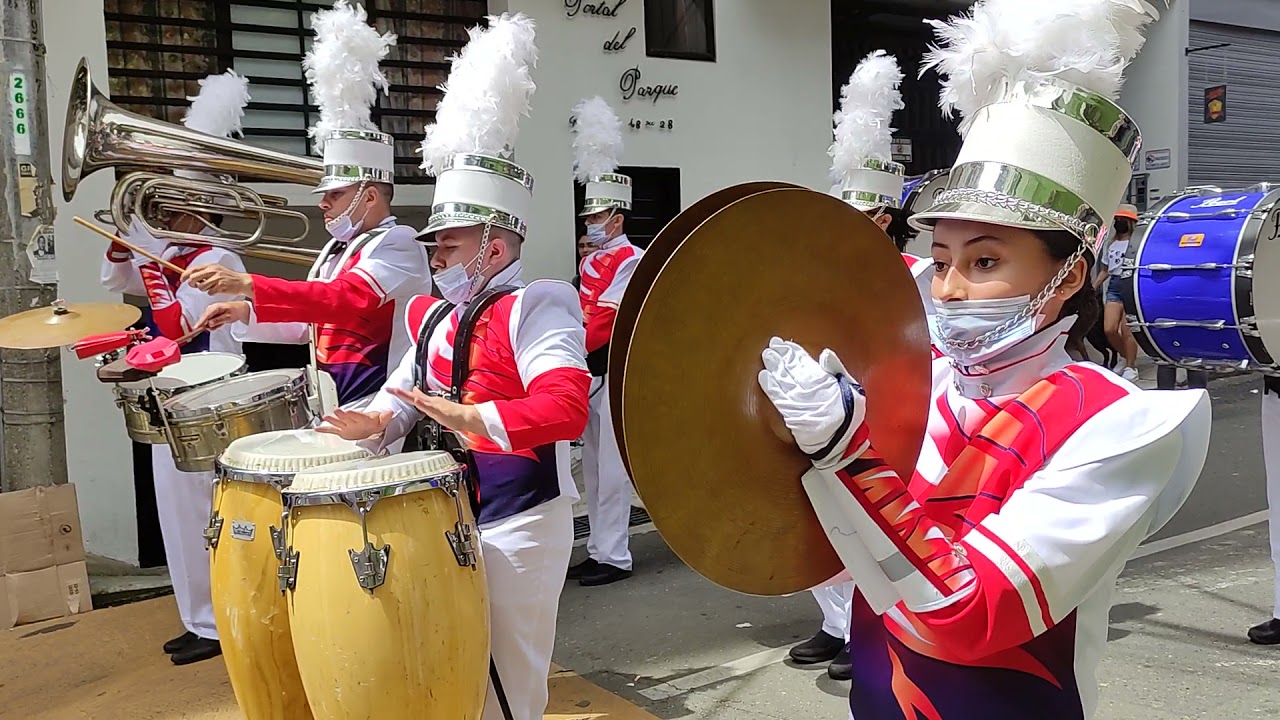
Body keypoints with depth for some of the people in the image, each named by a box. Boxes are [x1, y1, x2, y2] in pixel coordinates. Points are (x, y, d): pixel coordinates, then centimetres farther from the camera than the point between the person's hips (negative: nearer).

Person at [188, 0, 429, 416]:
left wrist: (247, 284, -32)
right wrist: (244, 312, 8)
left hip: (374, 416, -9)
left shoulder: (397, 244, -12)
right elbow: (310, 323, 23)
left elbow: (348, 299, -28)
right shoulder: (337, 249, 16)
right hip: (332, 410, 9)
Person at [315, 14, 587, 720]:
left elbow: (565, 406, -28)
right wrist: (377, 423, -4)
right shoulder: (435, 317, 10)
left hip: (518, 526, -8)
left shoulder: (535, 307, -15)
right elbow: (405, 390, 17)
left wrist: (467, 416, -30)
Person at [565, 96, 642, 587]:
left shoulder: (631, 260, -9)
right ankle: (599, 550, 23)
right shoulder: (590, 263, 16)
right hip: (588, 374, 9)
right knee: (593, 466, 13)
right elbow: (581, 316, 15)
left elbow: (606, 318, -18)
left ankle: (614, 556, 4)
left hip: (616, 374, -8)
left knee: (611, 468, -4)